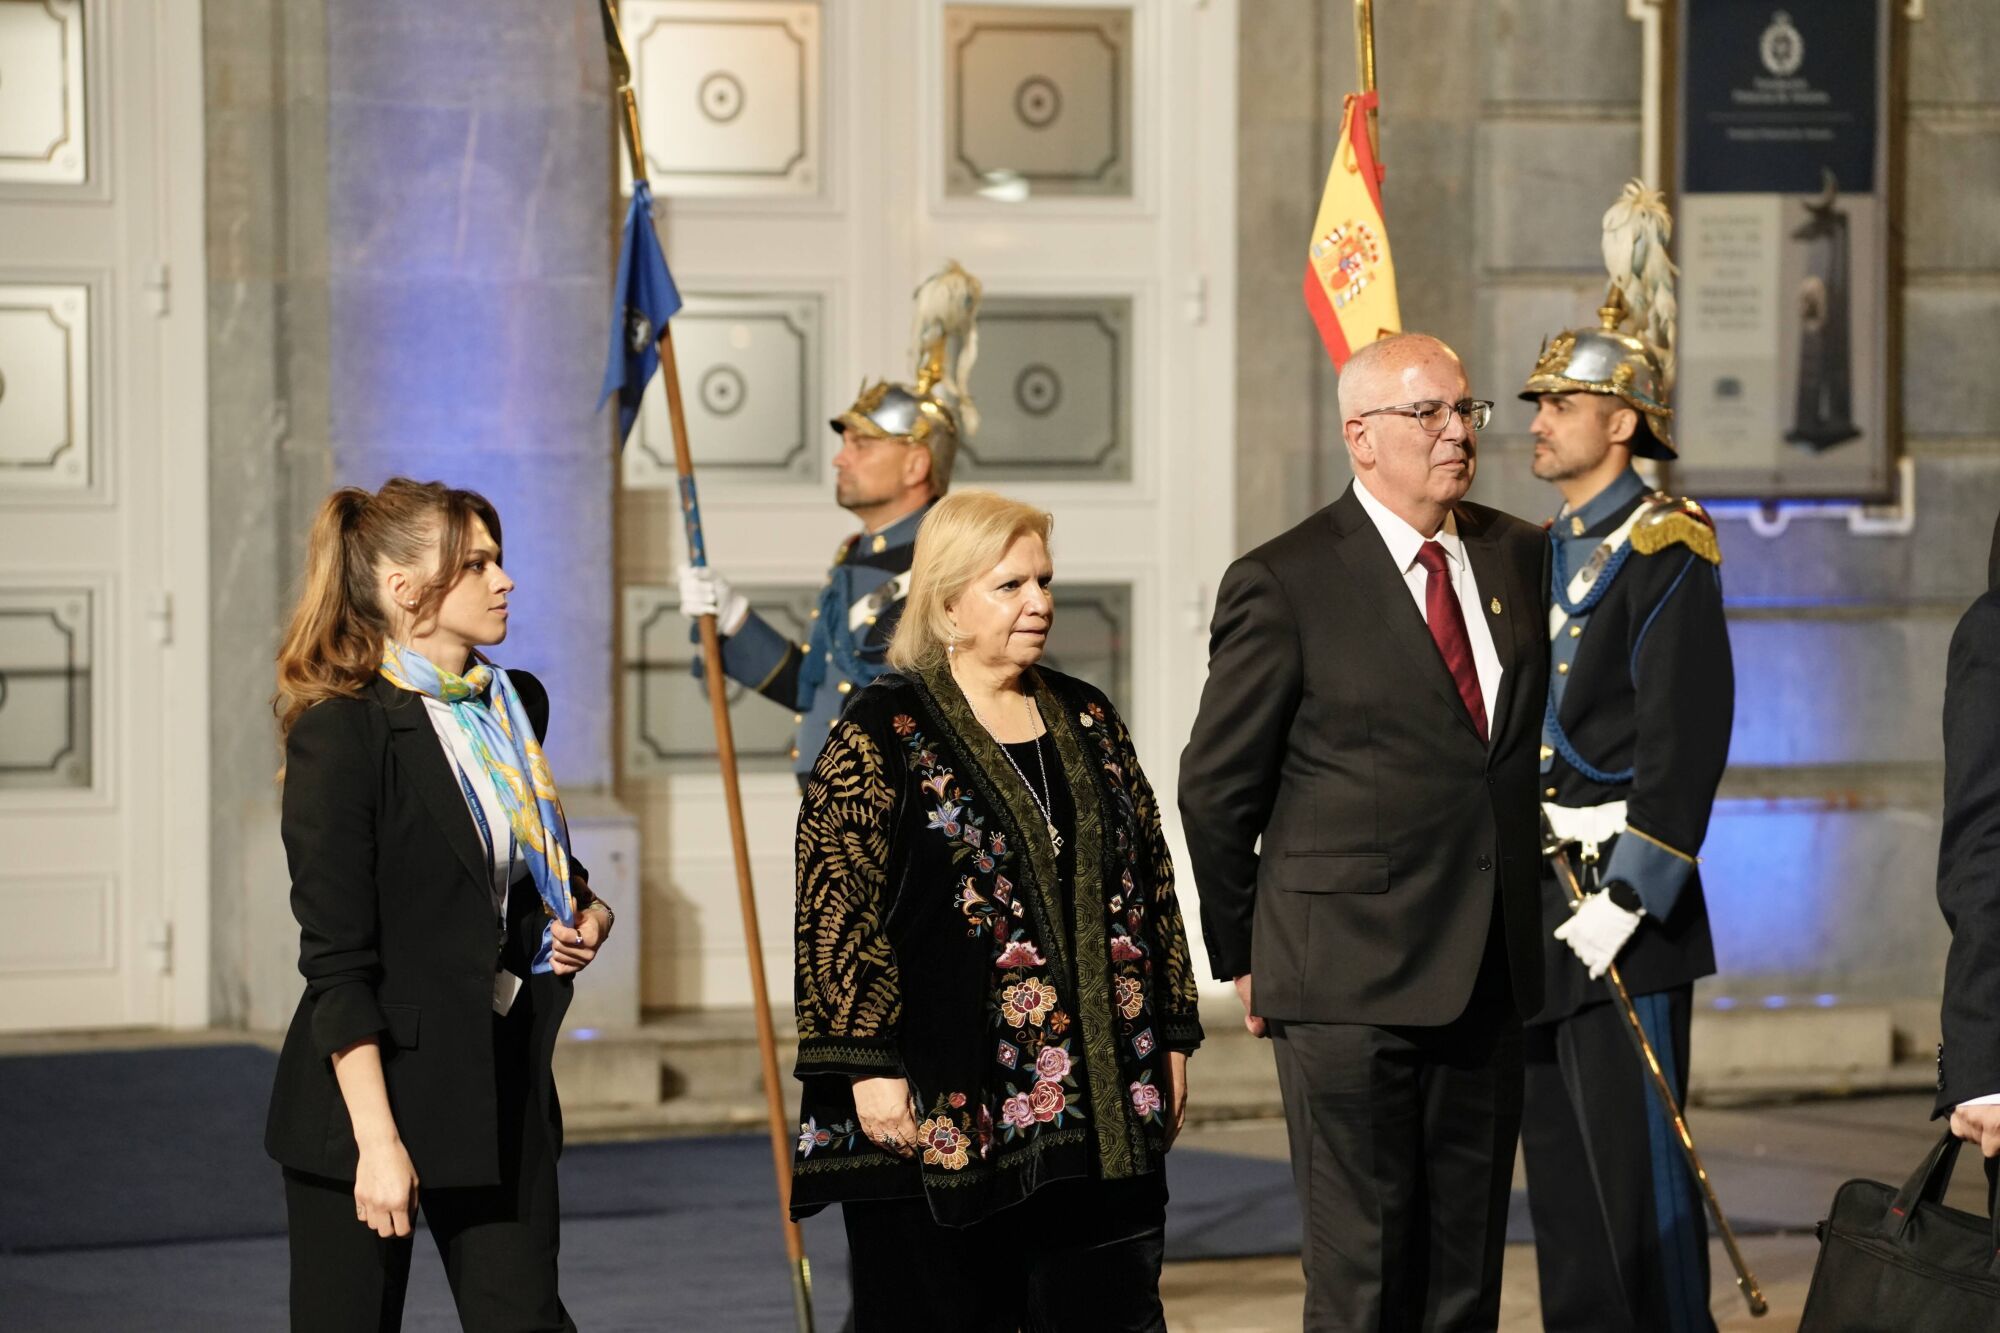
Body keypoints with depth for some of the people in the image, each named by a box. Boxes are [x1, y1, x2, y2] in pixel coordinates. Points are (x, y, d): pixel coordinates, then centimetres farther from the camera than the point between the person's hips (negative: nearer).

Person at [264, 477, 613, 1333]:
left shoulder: (516, 707, 8)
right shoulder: (343, 732, -14)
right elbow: (337, 963, -16)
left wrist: (586, 910, 4)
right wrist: (377, 1140, -21)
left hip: (501, 1075, 6)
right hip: (374, 1080, -6)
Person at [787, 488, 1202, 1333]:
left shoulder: (1086, 719, 12)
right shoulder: (882, 734, -5)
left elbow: (1151, 879, 16)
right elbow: (836, 908, -10)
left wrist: (1170, 1038, 12)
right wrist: (867, 1064, -16)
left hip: (1095, 1099, 5)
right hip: (942, 1107, -5)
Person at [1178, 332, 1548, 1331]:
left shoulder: (1519, 556, 9)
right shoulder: (1284, 583, -7)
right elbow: (1217, 787, -1)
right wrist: (1242, 955, 4)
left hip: (1490, 976, 5)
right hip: (1349, 984, -5)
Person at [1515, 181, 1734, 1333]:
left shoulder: (1667, 549, -9)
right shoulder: (1543, 555, 16)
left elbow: (1684, 740, -16)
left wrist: (1629, 896, -20)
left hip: (1621, 896, -8)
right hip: (1533, 904, 8)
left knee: (1639, 1163, -6)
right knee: (1558, 1163, 11)